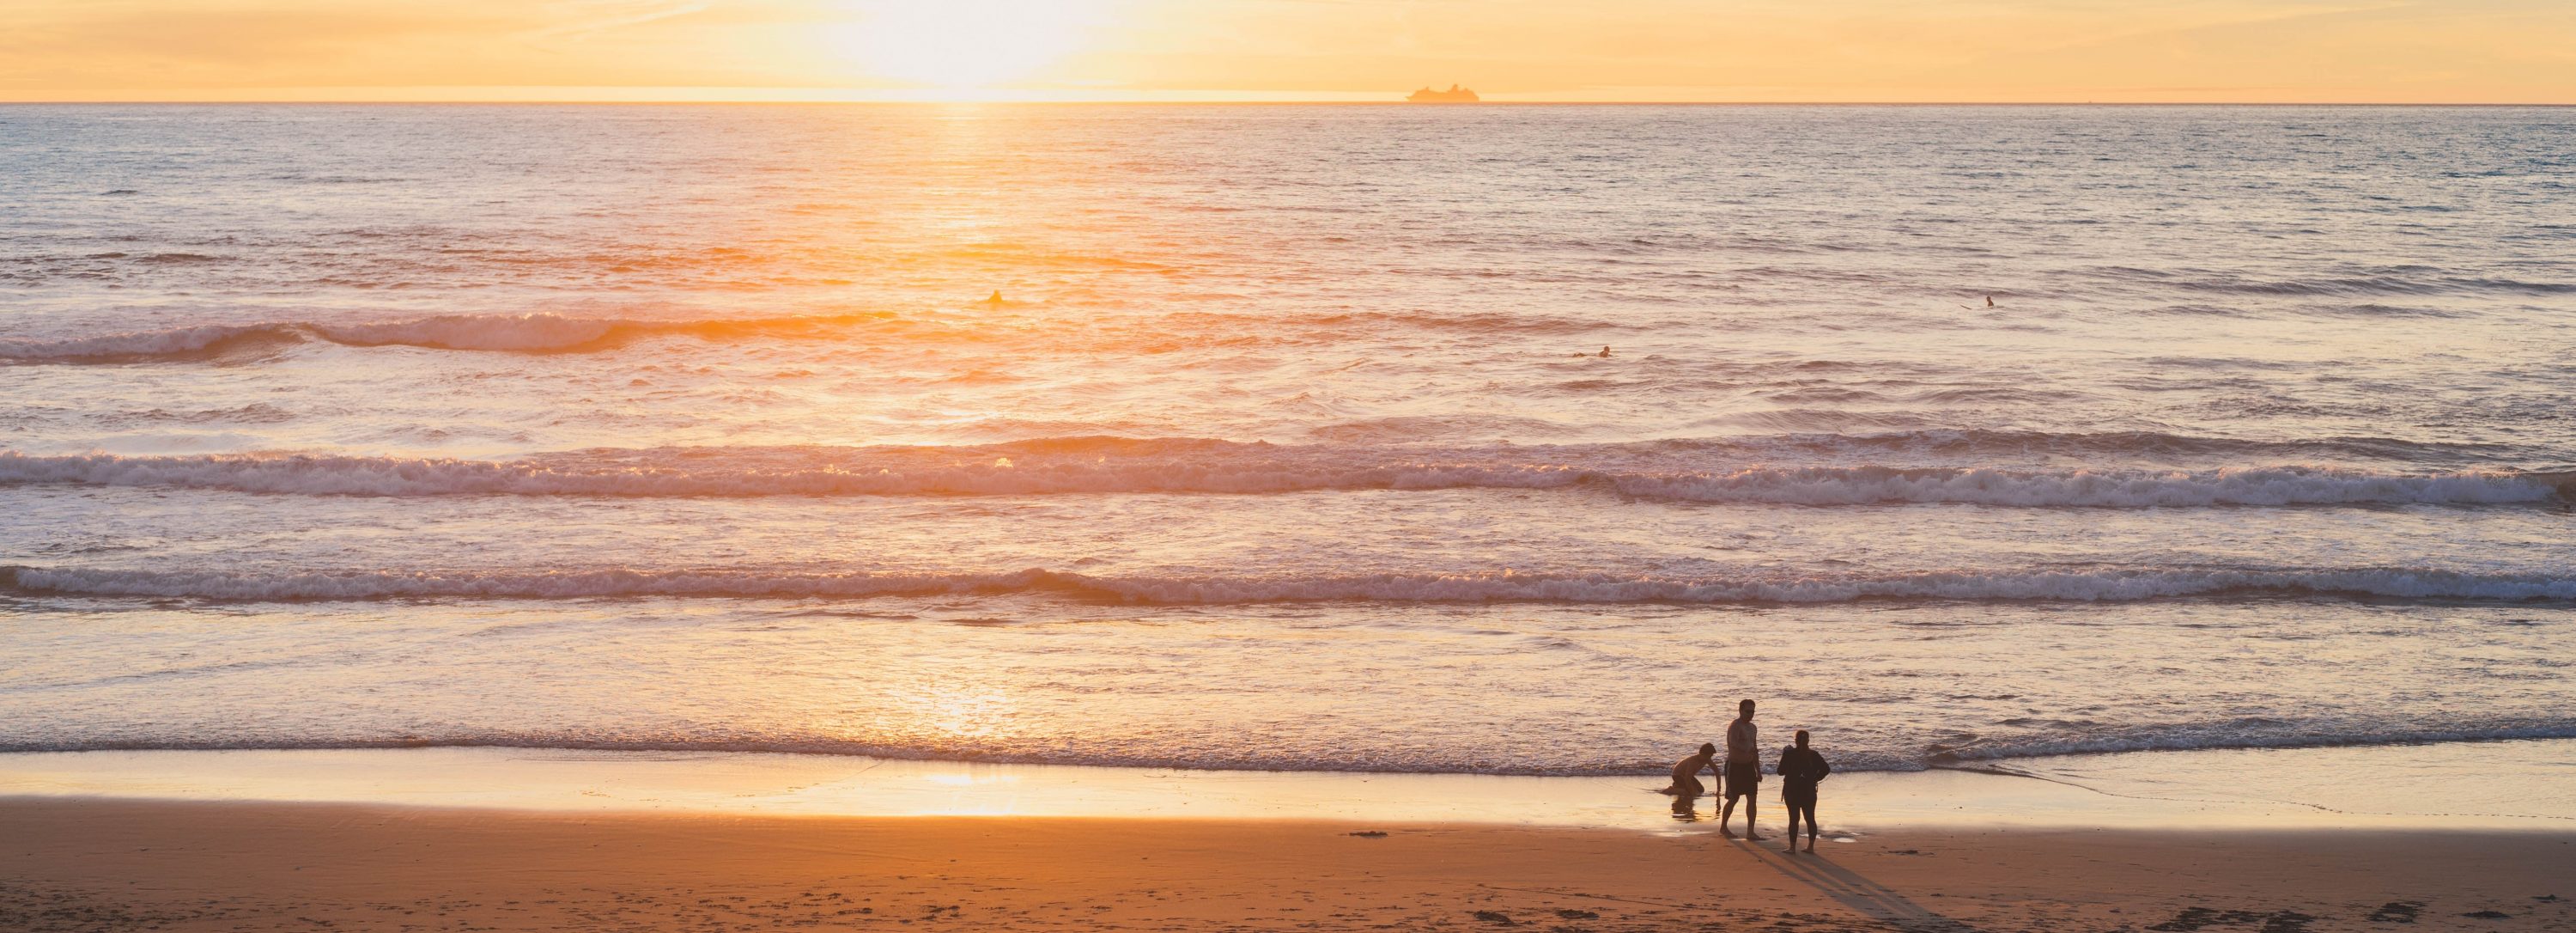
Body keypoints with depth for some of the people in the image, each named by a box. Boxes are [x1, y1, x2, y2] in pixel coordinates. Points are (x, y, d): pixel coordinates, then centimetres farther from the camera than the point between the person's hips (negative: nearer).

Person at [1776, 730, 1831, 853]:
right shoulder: (1813, 755, 1)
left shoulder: (1789, 754, -8)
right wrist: (1815, 778, 4)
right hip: (1809, 792, 3)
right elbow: (1826, 769, -2)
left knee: (1794, 819, -1)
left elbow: (1780, 771, -2)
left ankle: (1792, 847, -2)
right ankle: (1811, 846, 11)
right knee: (1810, 819, 10)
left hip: (1792, 792, -3)